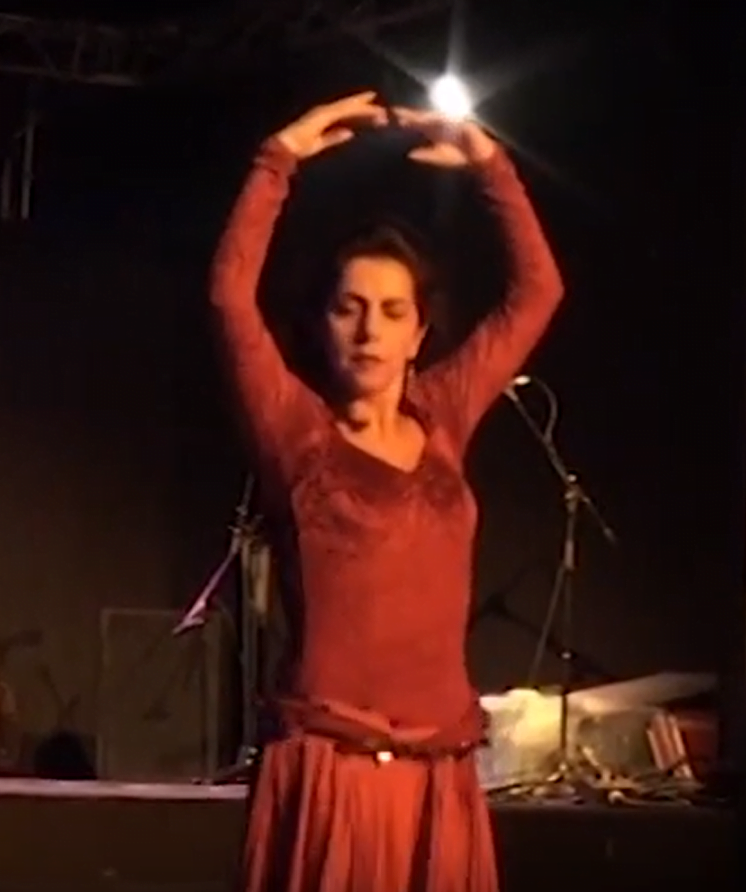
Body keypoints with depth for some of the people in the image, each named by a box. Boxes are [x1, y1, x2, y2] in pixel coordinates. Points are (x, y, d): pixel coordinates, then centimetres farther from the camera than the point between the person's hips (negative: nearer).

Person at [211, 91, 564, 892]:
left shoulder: (441, 419, 13)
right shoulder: (298, 433, 2)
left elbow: (538, 290, 17)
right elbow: (231, 293, -9)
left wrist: (489, 165, 13)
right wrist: (281, 159, -6)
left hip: (438, 774, 4)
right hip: (326, 766, -4)